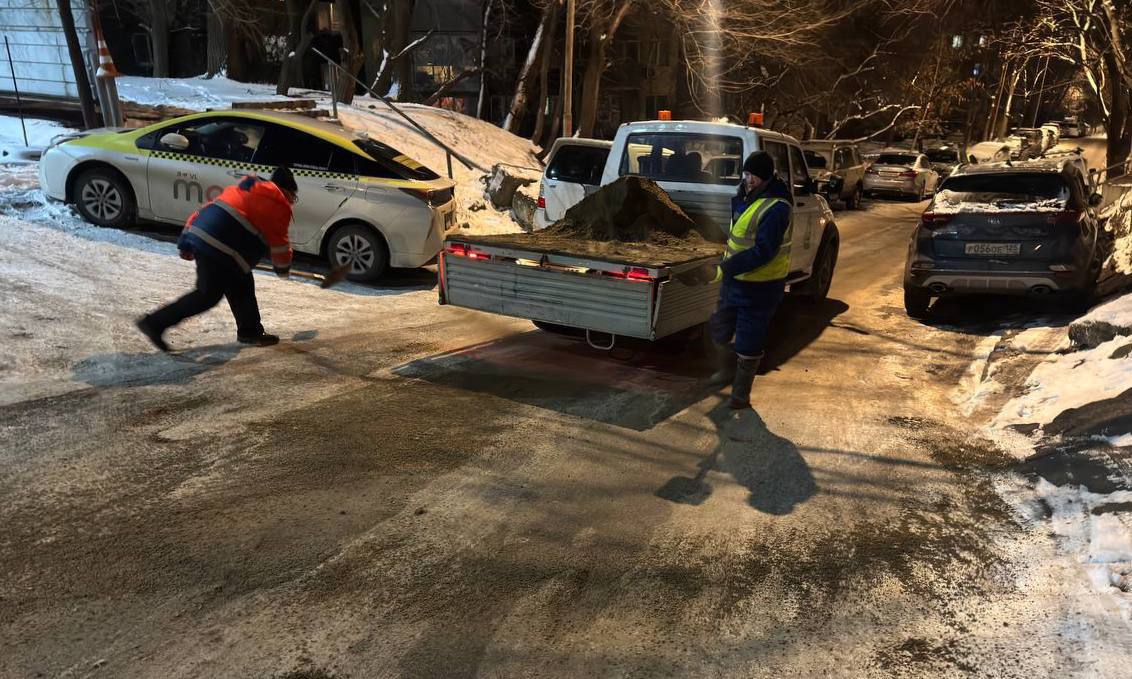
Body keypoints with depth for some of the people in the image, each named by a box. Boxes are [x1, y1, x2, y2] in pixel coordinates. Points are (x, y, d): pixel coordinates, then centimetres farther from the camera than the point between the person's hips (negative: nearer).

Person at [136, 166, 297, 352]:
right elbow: (279, 242, 4)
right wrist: (283, 268, 23)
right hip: (219, 248, -10)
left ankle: (250, 331, 28)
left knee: (241, 287, 18)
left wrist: (186, 244, 23)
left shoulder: (248, 187, 25)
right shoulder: (278, 204, 1)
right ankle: (155, 323, 1)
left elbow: (204, 211, 23)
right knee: (208, 295, -1)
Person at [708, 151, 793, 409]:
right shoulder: (749, 197, 6)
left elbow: (762, 252, -30)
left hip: (759, 288, -9)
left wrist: (726, 269, -31)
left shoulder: (776, 208, -23)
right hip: (735, 280, 9)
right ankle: (728, 369, 46)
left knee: (748, 344, 2)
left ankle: (741, 394, 16)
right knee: (719, 329, 22)